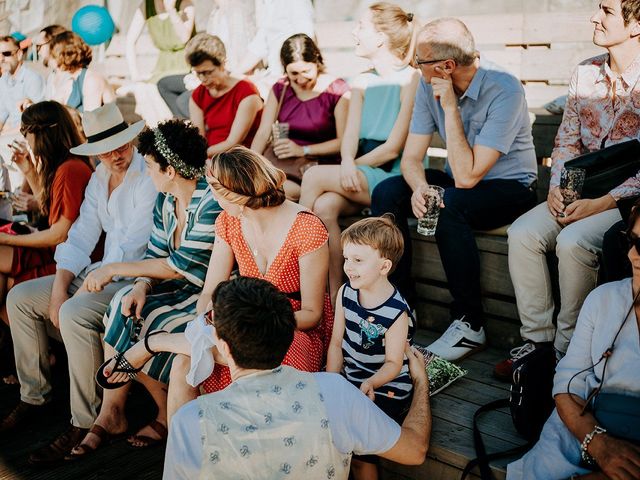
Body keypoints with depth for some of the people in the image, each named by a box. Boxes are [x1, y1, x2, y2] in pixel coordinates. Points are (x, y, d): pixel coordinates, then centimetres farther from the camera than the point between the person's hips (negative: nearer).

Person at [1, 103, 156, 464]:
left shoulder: (149, 178, -16)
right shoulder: (100, 178, 11)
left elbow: (131, 247, -21)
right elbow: (81, 237, 8)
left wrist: (83, 292, -19)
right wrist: (59, 289, -5)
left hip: (135, 277, -9)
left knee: (74, 314, -33)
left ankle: (84, 424, -19)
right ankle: (34, 397, 17)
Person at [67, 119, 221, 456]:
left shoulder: (212, 204, -21)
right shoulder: (165, 201, 6)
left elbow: (181, 267, -20)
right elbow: (155, 255, 7)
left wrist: (113, 269, -13)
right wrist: (142, 285, -17)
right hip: (181, 289, 8)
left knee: (130, 327, -19)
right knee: (123, 309, -15)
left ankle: (168, 413, 5)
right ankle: (111, 414, -4)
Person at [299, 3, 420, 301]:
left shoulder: (411, 80, -7)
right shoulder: (362, 83, 16)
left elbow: (394, 148, -12)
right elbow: (350, 136, 4)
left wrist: (354, 166, -10)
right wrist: (347, 164, -16)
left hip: (394, 179, -6)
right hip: (361, 177, 6)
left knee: (316, 176, -24)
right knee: (324, 205, -26)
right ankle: (334, 297, -20)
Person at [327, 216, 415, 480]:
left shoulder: (397, 312, -19)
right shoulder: (345, 293, -2)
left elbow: (393, 363, -15)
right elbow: (337, 343, 2)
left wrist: (371, 383, -34)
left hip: (386, 389, -6)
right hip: (349, 381, 6)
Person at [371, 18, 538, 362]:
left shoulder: (504, 91, -26)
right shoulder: (429, 86, -7)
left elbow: (467, 176, -30)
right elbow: (411, 157, -5)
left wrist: (450, 107, -29)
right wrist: (420, 187, -27)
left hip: (510, 187, -6)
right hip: (458, 181, 6)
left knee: (449, 205, -35)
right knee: (387, 192, -17)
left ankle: (469, 324, -20)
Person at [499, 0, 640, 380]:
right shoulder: (585, 73, 8)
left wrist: (601, 203, -21)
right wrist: (557, 187, -4)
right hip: (581, 192, 6)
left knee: (573, 241, -31)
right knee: (522, 233, -17)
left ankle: (568, 350, -13)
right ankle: (537, 340, -8)